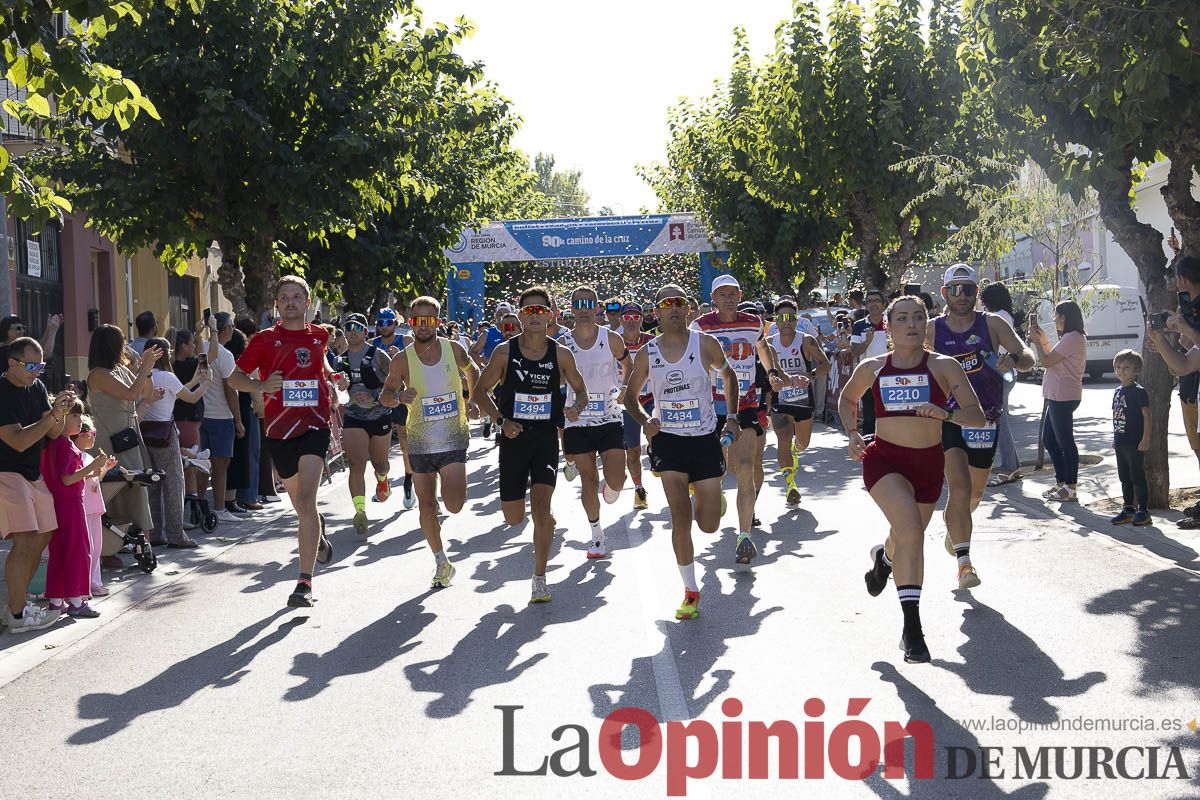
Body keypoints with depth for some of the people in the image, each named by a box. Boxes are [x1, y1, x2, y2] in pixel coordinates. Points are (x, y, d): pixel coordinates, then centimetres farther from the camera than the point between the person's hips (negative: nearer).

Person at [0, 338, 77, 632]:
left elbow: (53, 433, 5)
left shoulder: (36, 387, 7)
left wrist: (61, 412, -15)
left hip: (34, 473, 9)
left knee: (43, 537, 11)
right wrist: (54, 413, -27)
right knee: (25, 540, -16)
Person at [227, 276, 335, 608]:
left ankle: (305, 582, -20)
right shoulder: (265, 339, 1)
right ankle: (318, 532, 53)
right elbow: (234, 377, 3)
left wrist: (331, 379, 15)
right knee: (299, 502, 16)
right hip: (279, 429, 1)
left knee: (305, 500, -18)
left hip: (314, 425, -1)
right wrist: (261, 385, -14)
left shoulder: (319, 336, 8)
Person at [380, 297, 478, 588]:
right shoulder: (402, 361, -5)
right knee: (426, 505, 7)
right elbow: (384, 395, 5)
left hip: (453, 440, -1)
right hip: (420, 442, 1)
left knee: (454, 505, -15)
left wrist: (472, 400, 7)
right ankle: (441, 562, 24)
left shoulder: (454, 350, -2)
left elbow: (472, 371, 19)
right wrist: (399, 396, -17)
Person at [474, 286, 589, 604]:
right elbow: (480, 391, 4)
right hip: (514, 437, 1)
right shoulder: (505, 352, -4)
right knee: (514, 518, 6)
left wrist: (577, 408, -11)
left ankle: (540, 578, -5)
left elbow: (581, 389, 12)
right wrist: (501, 420, -11)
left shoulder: (561, 355, -2)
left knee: (541, 505, -17)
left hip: (546, 437, -1)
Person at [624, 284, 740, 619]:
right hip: (668, 440, 0)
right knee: (680, 518, -13)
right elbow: (630, 396, 12)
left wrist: (732, 418, 3)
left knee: (709, 525, 3)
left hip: (705, 439, 0)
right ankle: (690, 591, 0)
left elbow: (729, 376, 13)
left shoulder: (706, 344, -5)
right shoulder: (646, 354, -2)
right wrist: (644, 420, -7)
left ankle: (706, 495, 41)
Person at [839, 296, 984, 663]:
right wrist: (852, 434, 6)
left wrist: (945, 413, -28)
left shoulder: (943, 366, -5)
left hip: (928, 461, 2)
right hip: (884, 457, -2)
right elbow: (847, 399, 21)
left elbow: (978, 416, -10)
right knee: (910, 530, -26)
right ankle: (911, 626, -24)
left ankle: (884, 555, 59)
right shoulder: (872, 368, 0)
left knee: (908, 538, 18)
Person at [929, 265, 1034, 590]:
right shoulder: (932, 330, -2)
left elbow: (1028, 358, -10)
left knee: (975, 493, 18)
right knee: (959, 488, -20)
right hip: (948, 417, -2)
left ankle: (952, 524, 51)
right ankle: (964, 562, -17)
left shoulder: (993, 324, -3)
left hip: (985, 419, 2)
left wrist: (1014, 360, -32)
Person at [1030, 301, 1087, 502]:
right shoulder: (1072, 338, 18)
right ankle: (1061, 483, 21)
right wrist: (1044, 341, 15)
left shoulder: (1072, 338, -16)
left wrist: (1037, 341, -5)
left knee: (1065, 441, -7)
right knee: (1049, 439, 16)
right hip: (1058, 396, 11)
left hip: (1064, 397, -11)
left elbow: (1046, 361, -18)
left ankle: (1070, 488, -3)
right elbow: (1053, 359, 23)